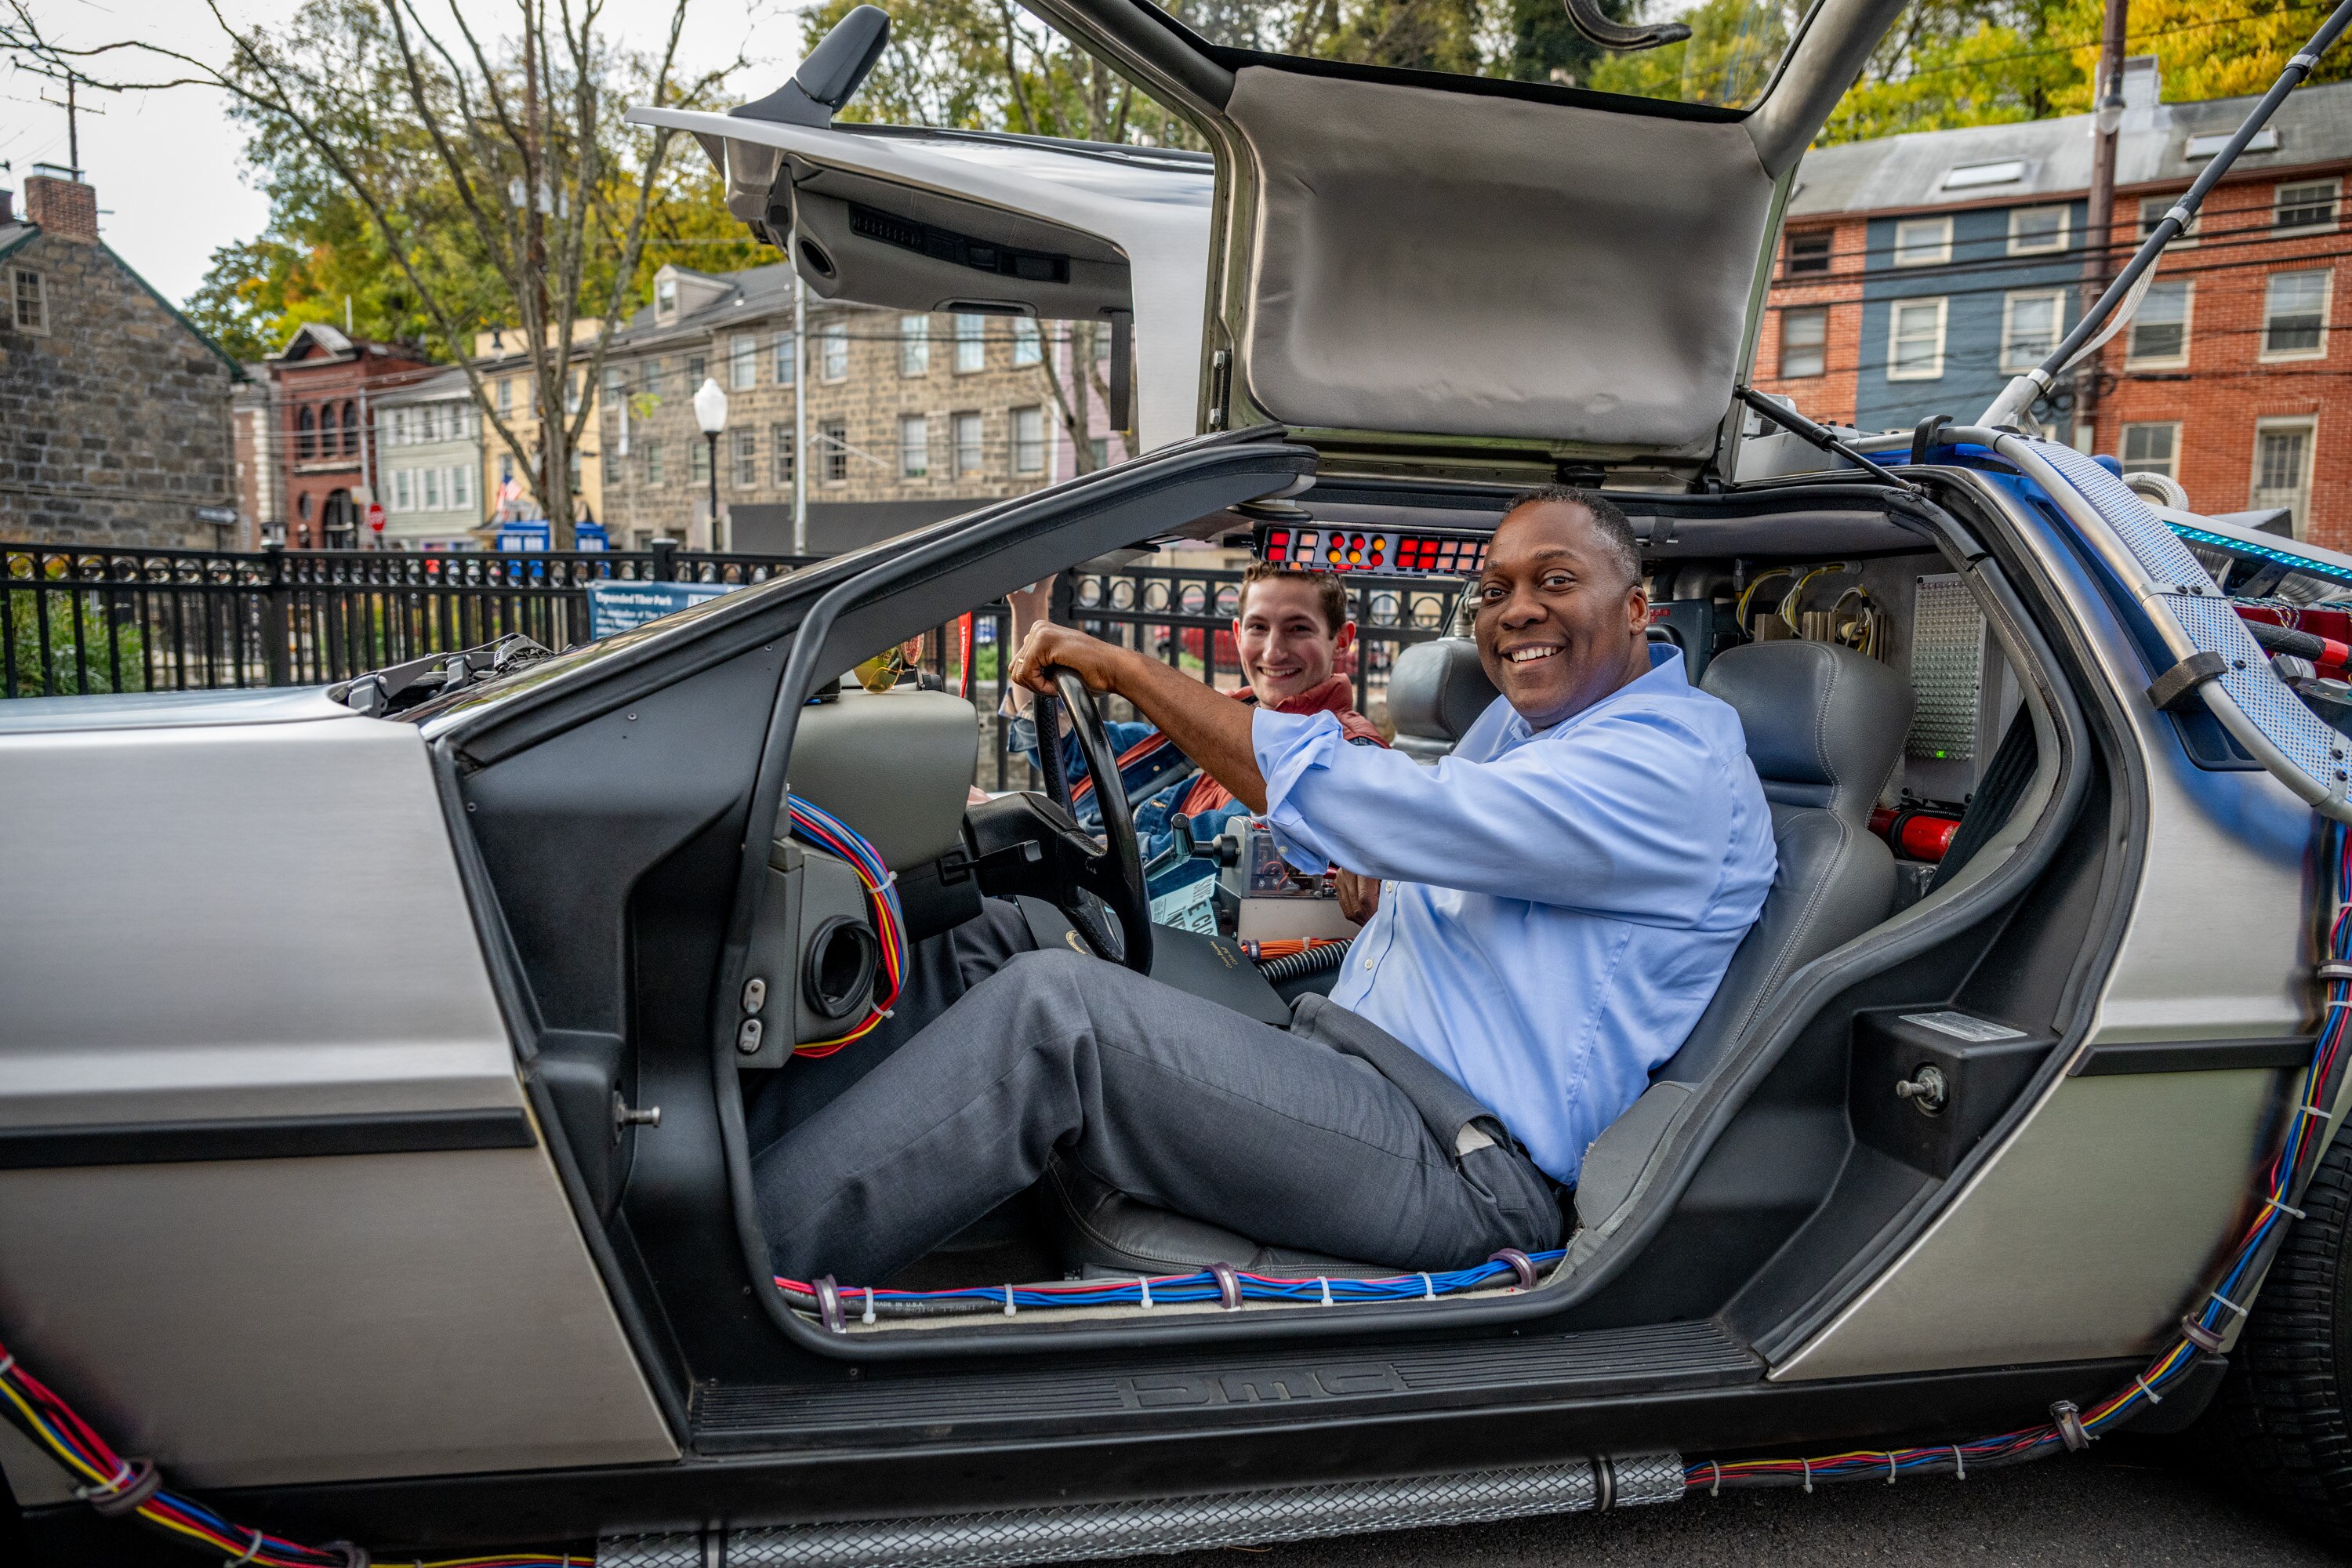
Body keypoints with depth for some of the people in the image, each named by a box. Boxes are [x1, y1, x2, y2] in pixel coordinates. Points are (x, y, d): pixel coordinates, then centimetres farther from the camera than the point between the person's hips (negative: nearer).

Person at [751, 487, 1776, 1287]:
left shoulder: (1675, 765, -13)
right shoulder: (1520, 721, 19)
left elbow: (1343, 796, -22)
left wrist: (1123, 667, -15)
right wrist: (1381, 889, 3)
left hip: (1460, 1171, -9)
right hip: (1358, 1075, 9)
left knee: (1052, 1010, -26)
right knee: (1018, 939, 0)